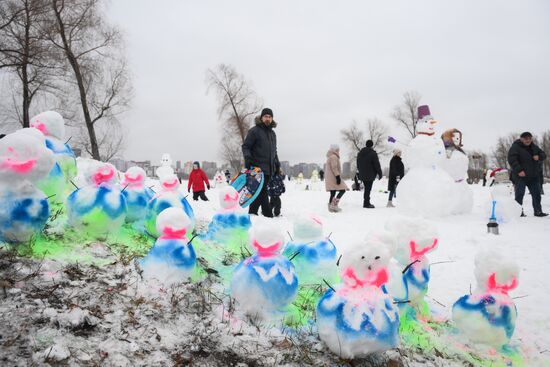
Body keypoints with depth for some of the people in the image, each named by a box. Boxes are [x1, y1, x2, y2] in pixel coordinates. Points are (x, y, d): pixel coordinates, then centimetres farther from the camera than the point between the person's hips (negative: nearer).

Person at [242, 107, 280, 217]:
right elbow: (246, 146, -5)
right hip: (258, 167, -7)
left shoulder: (272, 133, 21)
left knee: (261, 191, 8)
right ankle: (268, 214, -5)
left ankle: (252, 213, 15)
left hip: (269, 168, 7)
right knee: (262, 191, -9)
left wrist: (277, 164, 22)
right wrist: (248, 158, -19)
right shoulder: (254, 131, -2)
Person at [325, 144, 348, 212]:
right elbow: (334, 167, -20)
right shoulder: (334, 157, -11)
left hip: (330, 178, 11)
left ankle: (331, 207, 9)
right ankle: (334, 204, -17)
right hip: (333, 178, -11)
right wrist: (337, 176, -23)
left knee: (333, 193, 9)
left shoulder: (330, 157, 22)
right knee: (342, 190, -10)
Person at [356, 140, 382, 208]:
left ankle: (366, 202, 21)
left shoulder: (360, 153, 11)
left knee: (366, 188, 16)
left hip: (362, 175, 7)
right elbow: (377, 164, -11)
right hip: (370, 175, -7)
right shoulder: (372, 153, -12)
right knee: (368, 189, -4)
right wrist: (380, 173, -4)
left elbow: (358, 164, 19)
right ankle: (366, 203, -3)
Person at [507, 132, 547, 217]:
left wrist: (539, 157, -6)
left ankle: (538, 211, 19)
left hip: (533, 176, 7)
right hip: (520, 176, -7)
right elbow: (512, 160, -19)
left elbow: (543, 154, 19)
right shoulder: (515, 147, -10)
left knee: (536, 194, 10)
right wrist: (519, 170, -27)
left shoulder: (534, 147, 13)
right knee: (519, 194, -5)